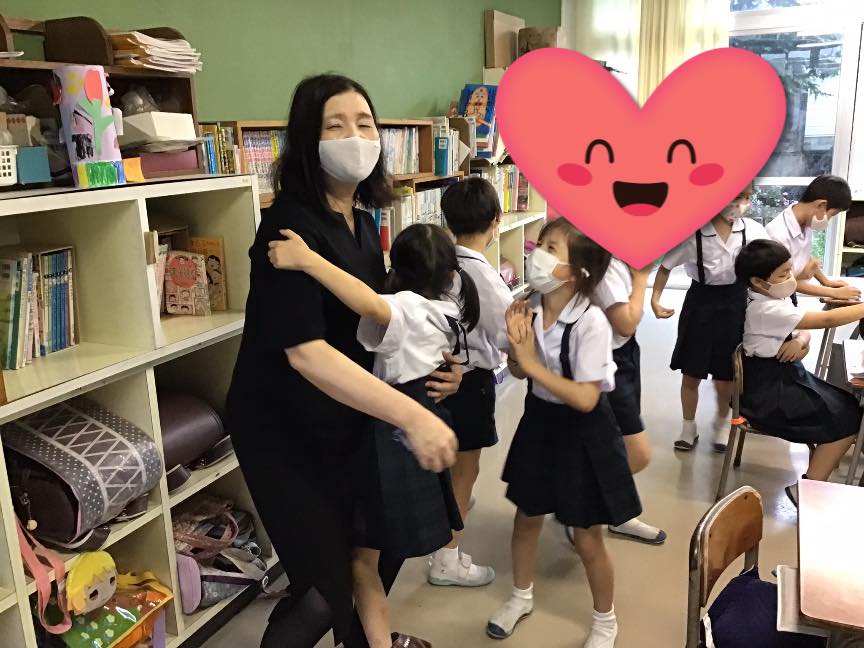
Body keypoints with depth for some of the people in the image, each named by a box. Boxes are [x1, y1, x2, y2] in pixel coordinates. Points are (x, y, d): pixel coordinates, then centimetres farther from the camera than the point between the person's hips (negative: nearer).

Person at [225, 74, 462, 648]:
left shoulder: (363, 223, 3)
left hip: (349, 420, 8)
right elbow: (305, 350, -33)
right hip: (285, 431, -8)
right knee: (326, 588, -3)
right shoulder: (289, 226, -23)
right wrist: (411, 415, -38)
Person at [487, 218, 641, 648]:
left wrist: (532, 363, -29)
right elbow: (518, 373, 0)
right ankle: (521, 597, 48)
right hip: (539, 422, 5)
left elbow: (586, 399, -29)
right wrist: (517, 346, -22)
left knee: (587, 538, 10)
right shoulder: (529, 308, -12)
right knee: (526, 518, 22)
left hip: (582, 433, -5)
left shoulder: (590, 323, -27)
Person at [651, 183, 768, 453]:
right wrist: (655, 299, -14)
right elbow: (665, 266, -5)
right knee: (691, 373, 10)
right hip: (701, 303, -1)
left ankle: (722, 423, 40)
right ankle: (688, 427, 32)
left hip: (735, 303, 1)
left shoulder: (754, 231, -11)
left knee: (725, 376, 12)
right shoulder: (692, 232, -16)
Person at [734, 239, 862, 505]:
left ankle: (815, 480, 10)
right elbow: (828, 319, -24)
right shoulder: (767, 310, -25)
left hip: (786, 376, 9)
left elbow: (806, 328, 10)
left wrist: (800, 341, -13)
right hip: (770, 390, -9)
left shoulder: (776, 300, 5)